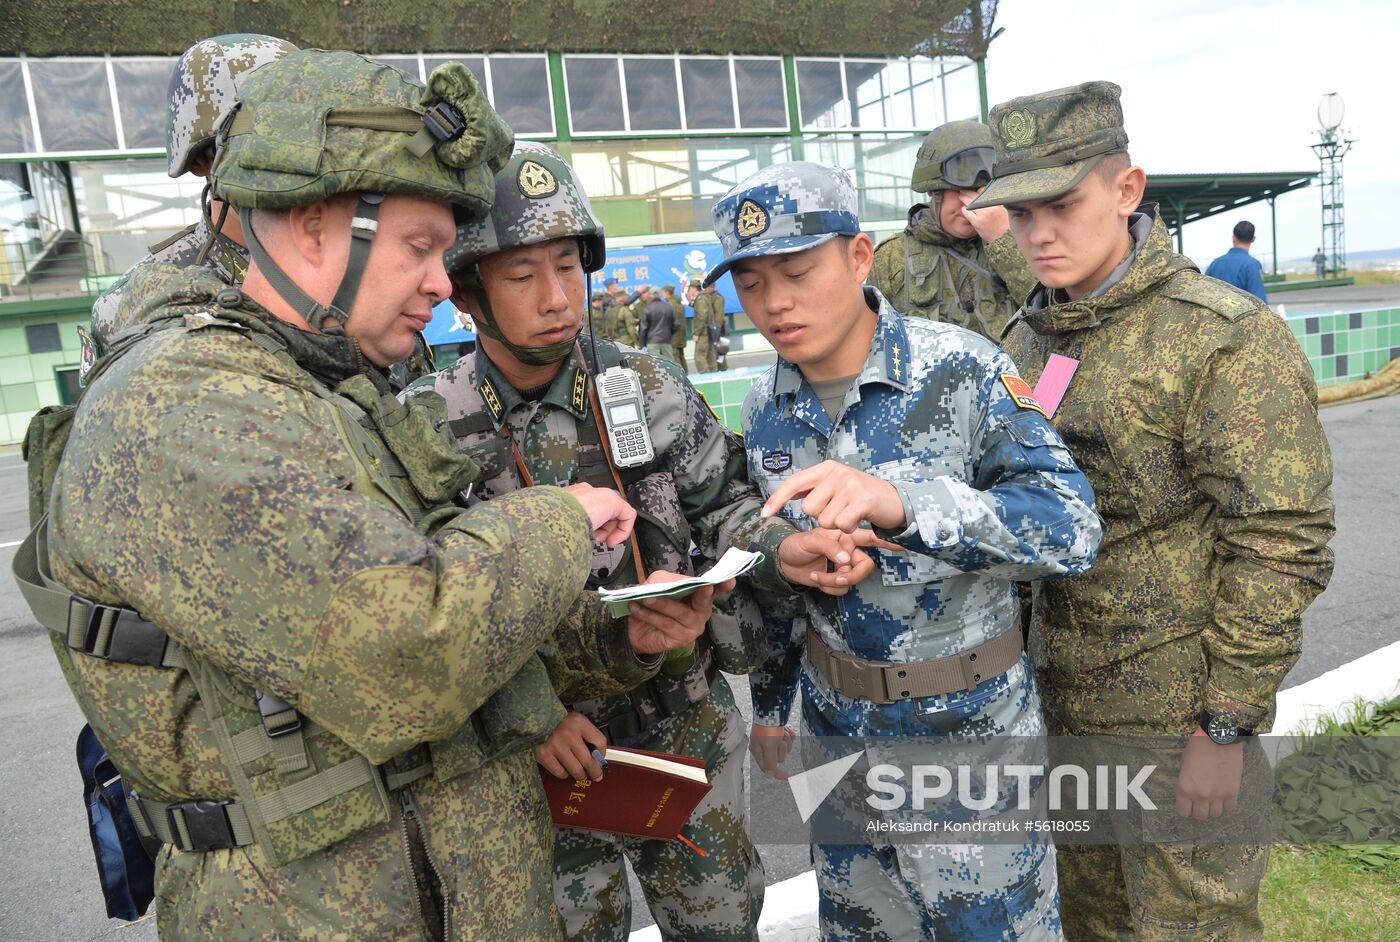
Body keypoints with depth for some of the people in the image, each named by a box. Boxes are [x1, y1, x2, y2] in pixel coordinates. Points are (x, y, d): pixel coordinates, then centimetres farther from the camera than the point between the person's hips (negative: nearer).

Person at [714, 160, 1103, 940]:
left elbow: (1072, 529, -28)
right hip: (835, 717, 5)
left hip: (970, 723, -4)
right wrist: (770, 703, 14)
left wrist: (901, 502, -43)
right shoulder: (766, 407, -3)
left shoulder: (962, 370, -18)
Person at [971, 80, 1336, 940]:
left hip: (1178, 710, -6)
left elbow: (1283, 548, -17)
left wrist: (1226, 727, -16)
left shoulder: (1228, 339, -15)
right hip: (1058, 692, 6)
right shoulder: (1030, 339, 6)